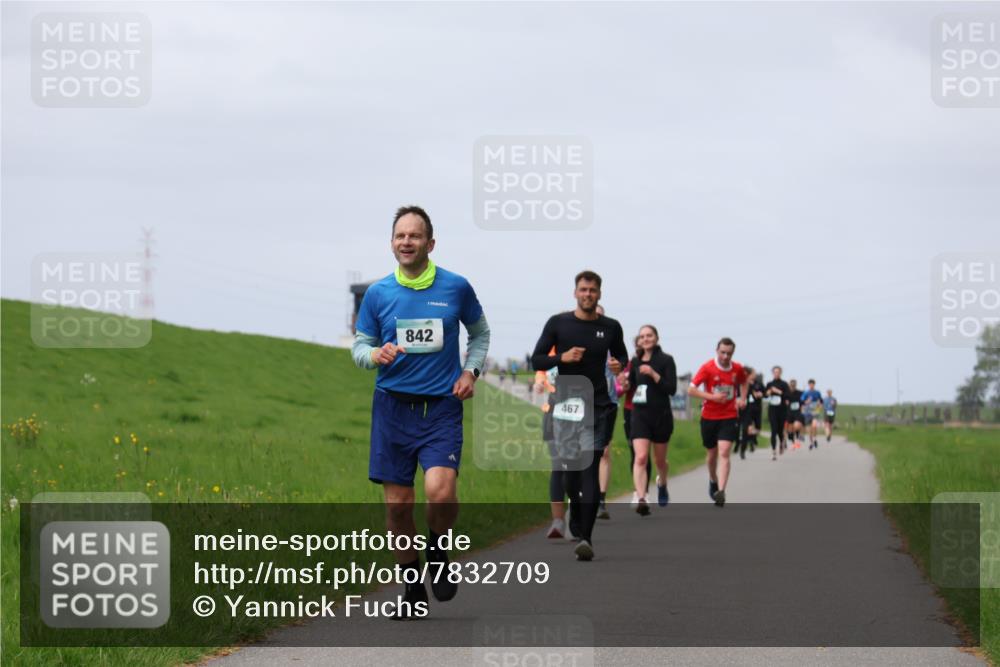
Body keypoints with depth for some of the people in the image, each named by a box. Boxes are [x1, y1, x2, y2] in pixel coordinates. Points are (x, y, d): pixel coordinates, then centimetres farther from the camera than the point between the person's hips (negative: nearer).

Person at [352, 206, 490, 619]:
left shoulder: (456, 287, 2)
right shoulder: (377, 294, 3)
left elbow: (480, 333, 18)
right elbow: (359, 346, 10)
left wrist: (470, 371, 3)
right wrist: (375, 355, -13)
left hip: (442, 406, -2)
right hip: (392, 404, 2)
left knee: (440, 491, -22)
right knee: (397, 505, 2)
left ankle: (439, 552, 9)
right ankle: (412, 589, 18)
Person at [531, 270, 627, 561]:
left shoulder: (611, 327, 7)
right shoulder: (558, 323, 3)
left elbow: (621, 355, 24)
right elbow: (537, 360, 4)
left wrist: (620, 365, 0)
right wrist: (562, 357, -14)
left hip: (597, 406, -1)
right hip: (565, 403, 1)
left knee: (590, 469, -12)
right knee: (568, 467, 4)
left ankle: (586, 537, -17)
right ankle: (575, 522, 32)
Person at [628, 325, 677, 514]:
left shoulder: (666, 360, -5)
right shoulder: (635, 362, 8)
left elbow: (672, 388, -12)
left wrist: (654, 374, -22)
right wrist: (625, 384, -2)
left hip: (661, 415, -2)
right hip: (640, 415, 2)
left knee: (660, 459, 15)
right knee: (641, 457, -17)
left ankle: (662, 485, 46)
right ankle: (641, 499, -26)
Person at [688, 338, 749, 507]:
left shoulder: (738, 369, -1)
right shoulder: (707, 368, -10)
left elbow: (744, 382, 22)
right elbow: (691, 390, -12)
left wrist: (742, 398, 5)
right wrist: (712, 396, -22)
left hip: (729, 418, 0)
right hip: (709, 416, 0)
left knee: (724, 453, -14)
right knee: (712, 453, 14)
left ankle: (721, 492, -22)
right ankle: (713, 481, 44)